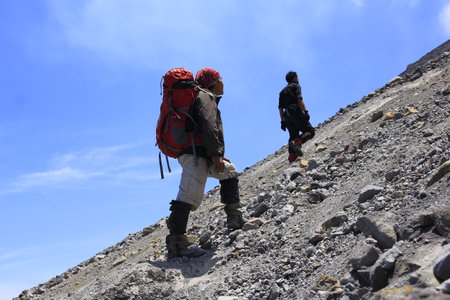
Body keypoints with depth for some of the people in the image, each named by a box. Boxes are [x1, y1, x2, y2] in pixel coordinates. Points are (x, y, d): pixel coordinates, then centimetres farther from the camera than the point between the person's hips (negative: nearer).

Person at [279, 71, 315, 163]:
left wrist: (283, 121, 19)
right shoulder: (296, 85, 9)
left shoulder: (283, 91, 29)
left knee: (293, 136, 6)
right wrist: (305, 111, -17)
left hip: (287, 115, 7)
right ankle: (297, 142, -34)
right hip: (296, 111, -7)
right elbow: (299, 98, -10)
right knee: (310, 131, -7)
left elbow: (280, 107, 21)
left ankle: (292, 156, -12)